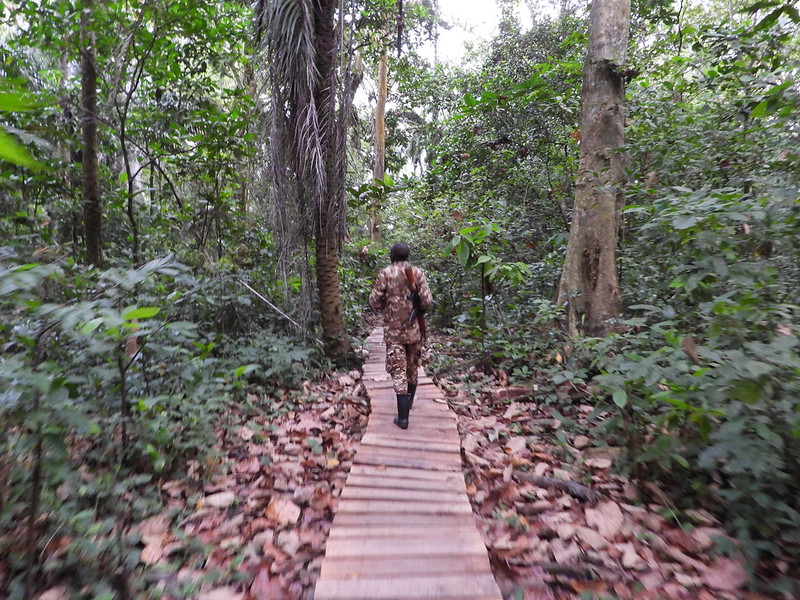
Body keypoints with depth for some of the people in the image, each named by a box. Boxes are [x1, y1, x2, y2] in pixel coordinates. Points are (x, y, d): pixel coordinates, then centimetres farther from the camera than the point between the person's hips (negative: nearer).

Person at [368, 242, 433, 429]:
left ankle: (403, 417, -2)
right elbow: (427, 301, -8)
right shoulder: (417, 272, -3)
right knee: (412, 367, 19)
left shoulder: (385, 273, -5)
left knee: (398, 370, 0)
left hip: (393, 328, -2)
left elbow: (374, 301, -6)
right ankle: (409, 402, 37)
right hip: (413, 328, 2)